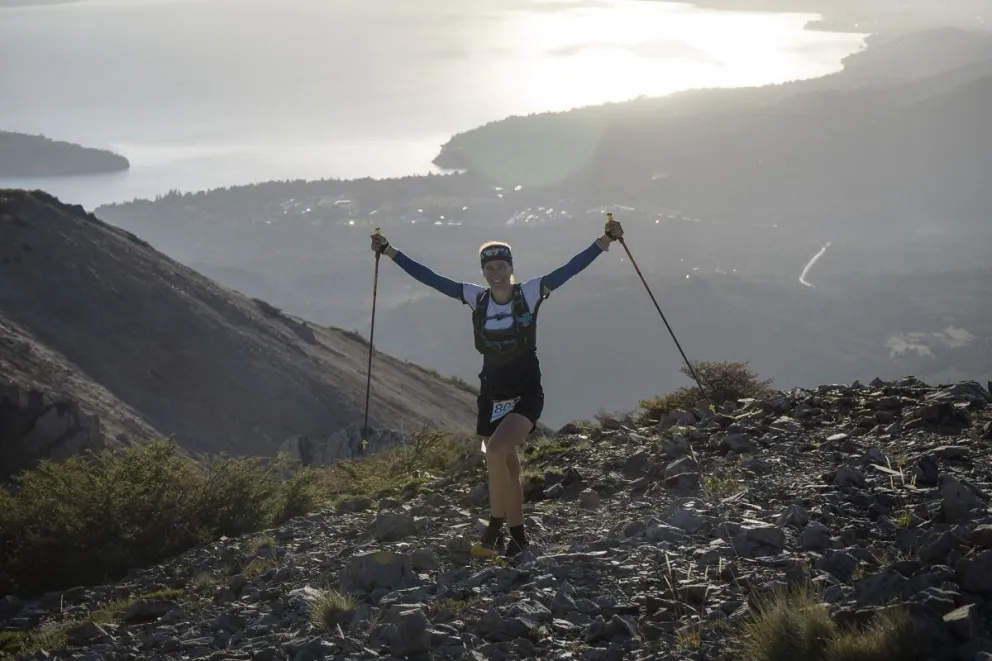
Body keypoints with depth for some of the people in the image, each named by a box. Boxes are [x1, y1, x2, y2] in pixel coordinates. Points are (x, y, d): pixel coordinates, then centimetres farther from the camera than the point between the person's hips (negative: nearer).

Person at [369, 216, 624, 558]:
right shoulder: (476, 298, 0)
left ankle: (495, 531, -14)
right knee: (507, 470, 10)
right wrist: (390, 252, 4)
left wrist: (606, 240, -24)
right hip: (491, 395, 4)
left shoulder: (530, 293, -8)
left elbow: (571, 267, -15)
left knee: (496, 452, -25)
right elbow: (430, 278, 4)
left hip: (526, 394, -4)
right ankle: (517, 538, 21)